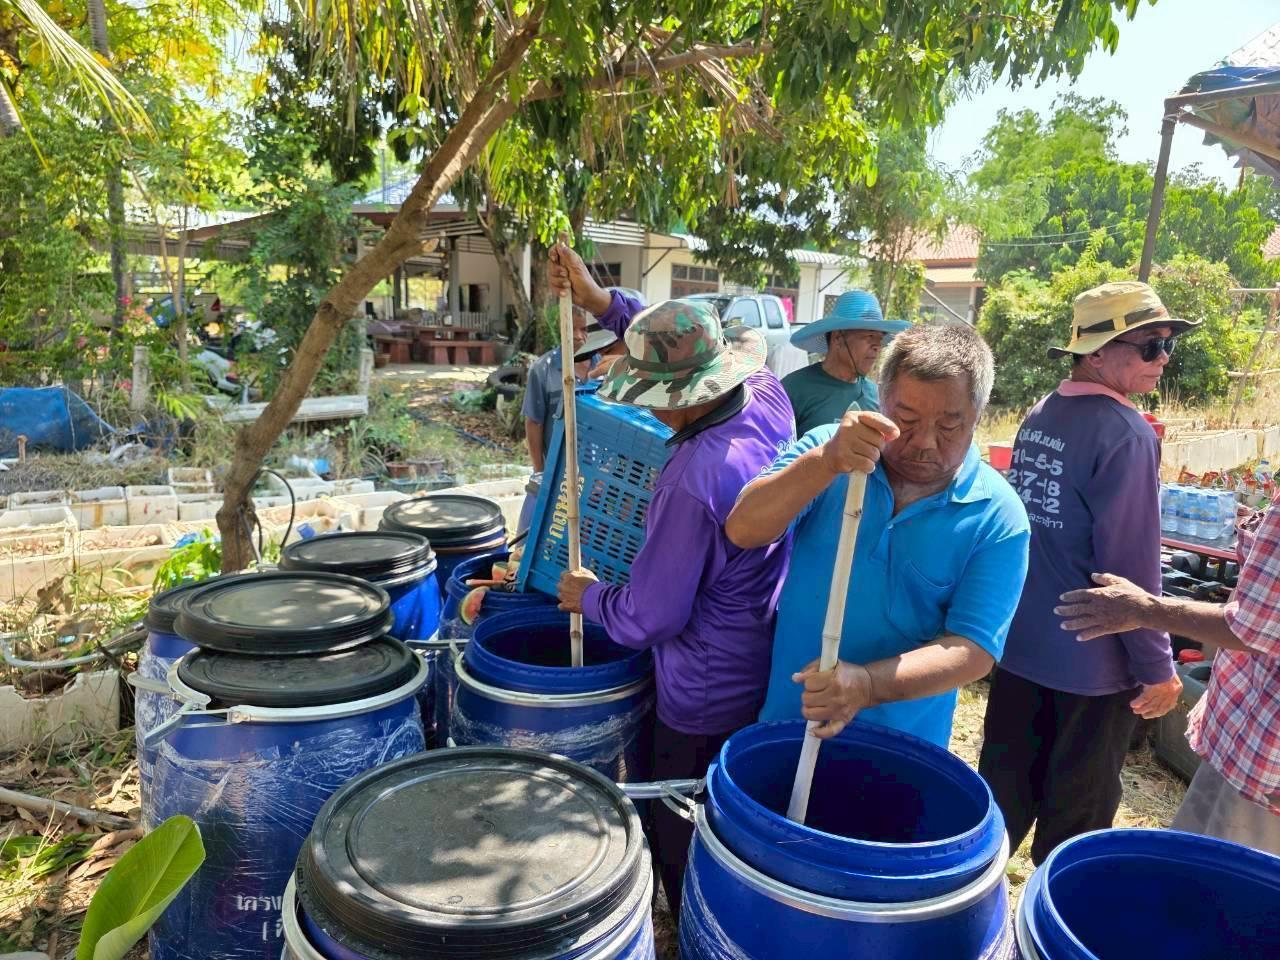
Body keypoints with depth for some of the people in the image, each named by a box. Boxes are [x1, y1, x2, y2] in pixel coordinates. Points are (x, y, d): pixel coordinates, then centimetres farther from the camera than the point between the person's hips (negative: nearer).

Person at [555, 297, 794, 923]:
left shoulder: (692, 479, -32)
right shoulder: (771, 402, -9)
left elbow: (648, 618, -22)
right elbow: (693, 343, 11)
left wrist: (587, 597, -3)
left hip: (707, 703, -9)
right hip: (772, 675, 9)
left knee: (687, 853, 16)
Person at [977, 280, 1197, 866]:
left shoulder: (1038, 418, 4)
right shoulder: (1126, 434, -20)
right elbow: (1132, 565, -21)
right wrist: (1157, 667, -11)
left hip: (1019, 643, 7)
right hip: (1093, 659, -7)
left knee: (1004, 789, 20)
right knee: (1077, 816, 13)